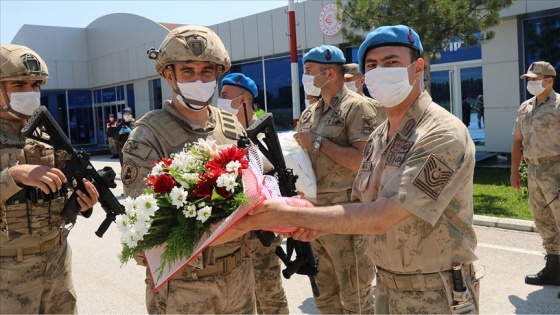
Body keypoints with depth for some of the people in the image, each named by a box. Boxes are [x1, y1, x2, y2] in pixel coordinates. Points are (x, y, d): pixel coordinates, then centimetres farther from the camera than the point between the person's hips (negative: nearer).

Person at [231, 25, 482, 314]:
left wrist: (287, 215, -28)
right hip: (387, 286, 7)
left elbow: (380, 217, -29)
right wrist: (320, 223, -12)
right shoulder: (377, 138, 4)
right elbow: (361, 207, 9)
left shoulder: (443, 134, -22)